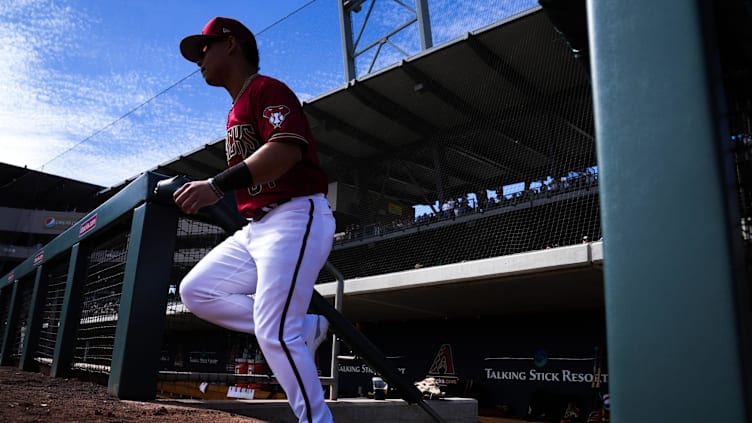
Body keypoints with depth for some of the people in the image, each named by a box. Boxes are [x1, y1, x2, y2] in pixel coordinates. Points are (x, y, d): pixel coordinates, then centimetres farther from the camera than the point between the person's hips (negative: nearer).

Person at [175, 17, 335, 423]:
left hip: (296, 218, -10)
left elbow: (288, 148, -24)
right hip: (255, 228, 10)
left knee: (275, 332, -16)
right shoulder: (237, 113, 24)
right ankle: (303, 329, 5)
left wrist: (218, 185, -28)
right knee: (196, 290, 7)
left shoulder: (266, 89, -5)